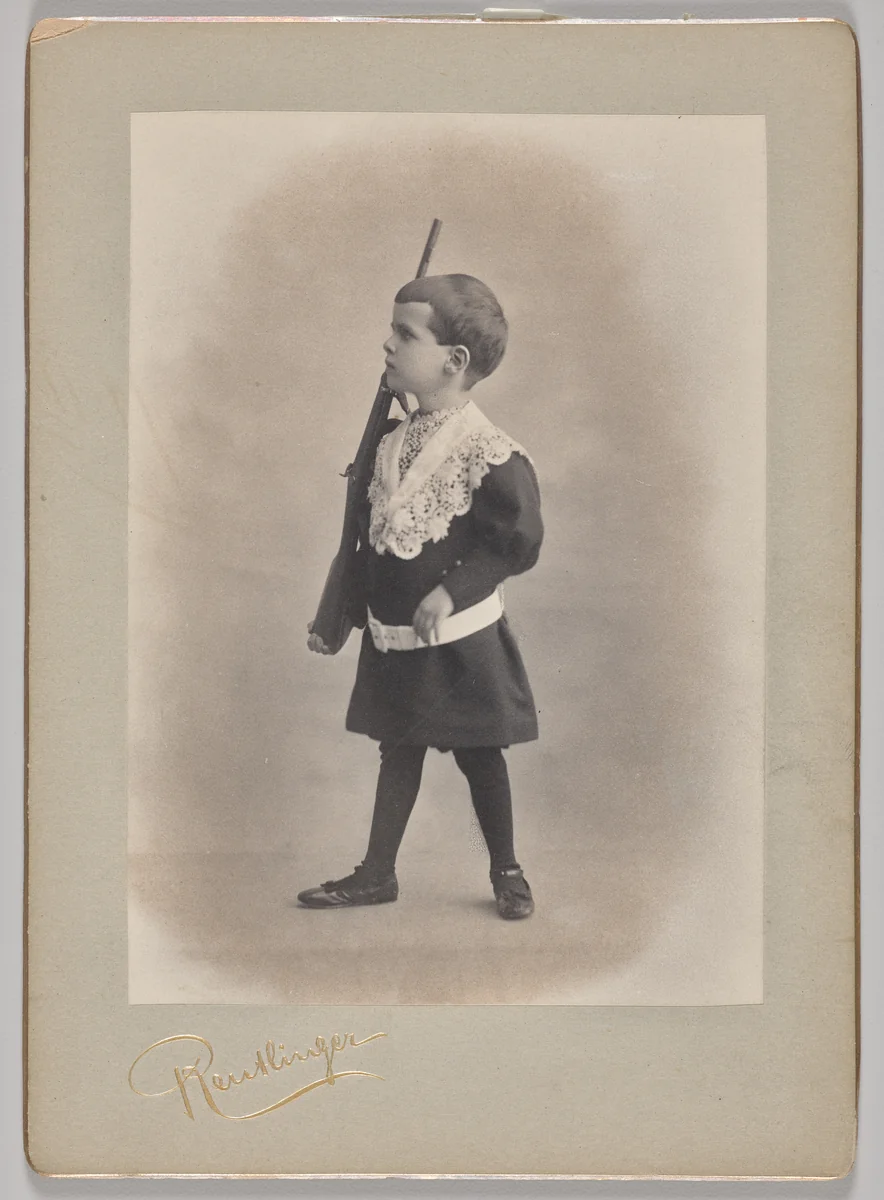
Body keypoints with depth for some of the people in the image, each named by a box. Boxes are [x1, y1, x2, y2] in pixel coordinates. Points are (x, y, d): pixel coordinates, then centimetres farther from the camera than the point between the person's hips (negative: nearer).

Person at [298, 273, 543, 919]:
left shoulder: (490, 453, -18)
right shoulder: (393, 444, 5)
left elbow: (520, 541, -16)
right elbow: (368, 539, 12)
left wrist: (451, 592, -20)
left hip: (459, 641, -6)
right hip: (392, 635, 6)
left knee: (479, 755, 8)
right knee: (398, 750, 15)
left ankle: (508, 872, 26)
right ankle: (377, 874, 25)